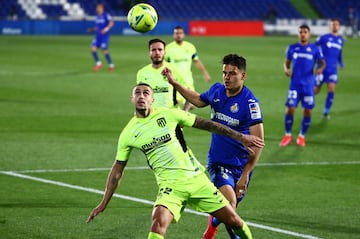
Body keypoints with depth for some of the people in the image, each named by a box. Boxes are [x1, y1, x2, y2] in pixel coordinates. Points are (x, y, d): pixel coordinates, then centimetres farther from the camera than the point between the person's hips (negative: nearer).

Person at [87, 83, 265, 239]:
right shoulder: (128, 134, 1)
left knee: (234, 221, 3)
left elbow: (206, 124, 5)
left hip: (196, 177, 1)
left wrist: (240, 137, 5)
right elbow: (118, 169, 11)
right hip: (170, 185, -1)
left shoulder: (168, 114, -2)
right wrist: (104, 203, 11)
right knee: (159, 221, -30)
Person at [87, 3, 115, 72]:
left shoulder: (106, 15, -6)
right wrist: (92, 29, 13)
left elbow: (111, 23, -17)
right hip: (98, 35, 7)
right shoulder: (97, 16, 16)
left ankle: (111, 65, 7)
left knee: (105, 50, -9)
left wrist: (106, 29, -28)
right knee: (93, 48, -9)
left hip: (105, 35, -7)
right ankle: (98, 63, 4)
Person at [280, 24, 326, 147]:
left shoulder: (315, 49, 2)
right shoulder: (292, 48, 6)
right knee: (290, 109, -7)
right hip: (295, 84, 0)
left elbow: (322, 62, 4)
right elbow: (287, 62, 14)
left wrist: (320, 68, -19)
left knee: (307, 111, -1)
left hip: (308, 85, 0)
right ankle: (287, 136, 10)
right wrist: (286, 69, -8)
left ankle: (302, 136, 16)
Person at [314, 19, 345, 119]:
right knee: (316, 90, 0)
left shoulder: (341, 40, 10)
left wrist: (341, 63, 11)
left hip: (333, 69, 3)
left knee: (331, 90, -9)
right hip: (322, 68, -3)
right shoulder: (323, 38, -5)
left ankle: (326, 112, 3)